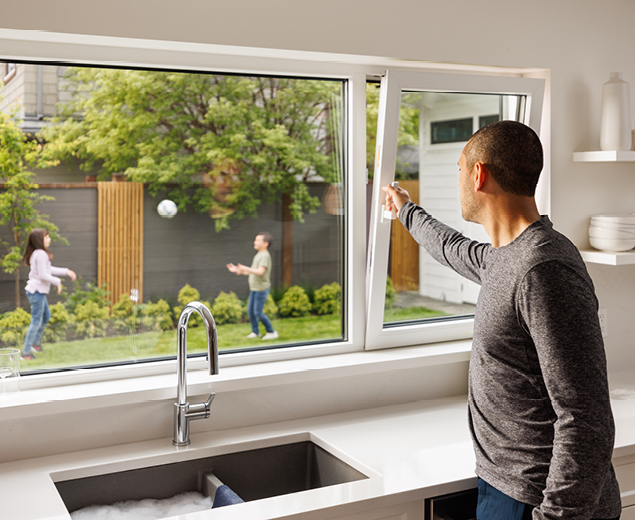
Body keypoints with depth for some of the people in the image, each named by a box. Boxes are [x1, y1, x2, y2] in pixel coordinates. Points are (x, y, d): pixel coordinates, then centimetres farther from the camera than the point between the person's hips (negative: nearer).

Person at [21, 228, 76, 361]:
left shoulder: (38, 253, 13)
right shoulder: (41, 254, -19)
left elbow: (49, 270, 21)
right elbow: (43, 275, -22)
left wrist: (66, 272, 19)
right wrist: (57, 282, -11)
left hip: (39, 291, 11)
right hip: (36, 291, -11)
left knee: (46, 316, 23)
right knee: (36, 321, -5)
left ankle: (36, 341, 36)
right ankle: (26, 352, 0)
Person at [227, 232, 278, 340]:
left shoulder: (265, 256, -16)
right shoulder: (258, 255, 15)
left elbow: (260, 272, -28)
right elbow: (251, 273, 19)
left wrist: (245, 268, -27)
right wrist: (237, 270, 13)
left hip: (261, 289, -9)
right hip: (254, 288, 9)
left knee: (258, 312, -6)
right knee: (250, 311, 9)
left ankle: (271, 332, 6)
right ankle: (255, 332, 22)